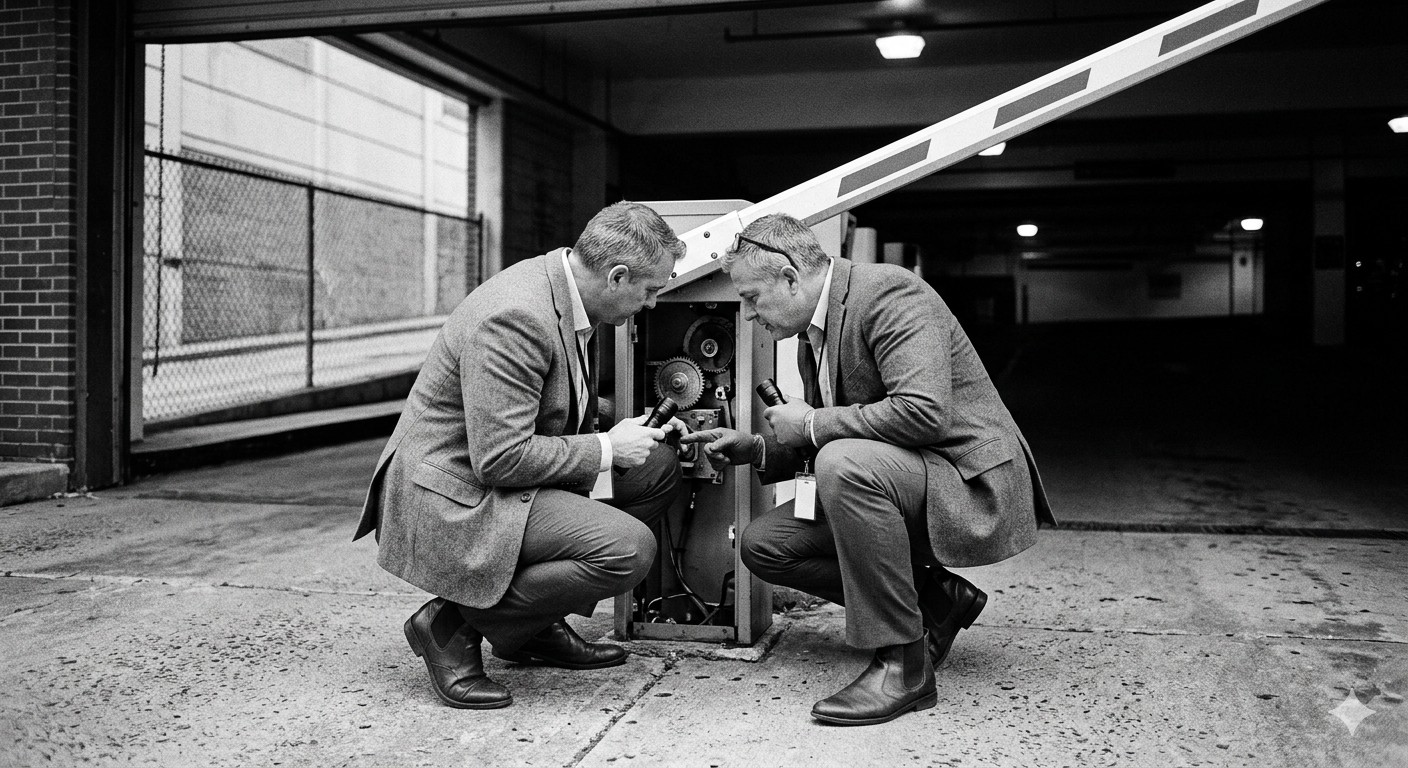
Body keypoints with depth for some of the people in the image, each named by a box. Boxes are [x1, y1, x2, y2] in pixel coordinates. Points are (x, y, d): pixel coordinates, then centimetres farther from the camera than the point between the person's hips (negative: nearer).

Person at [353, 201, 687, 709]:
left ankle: (537, 627, 13)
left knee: (658, 467, 8)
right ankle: (455, 625, -7)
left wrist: (636, 433, 6)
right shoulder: (515, 317, -26)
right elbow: (499, 459, -27)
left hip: (507, 474, 10)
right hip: (452, 500, -10)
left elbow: (564, 419, 20)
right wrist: (606, 449, -17)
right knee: (629, 549, -23)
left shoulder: (562, 289, 6)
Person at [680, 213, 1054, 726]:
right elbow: (820, 442, 20)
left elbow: (924, 412, -31)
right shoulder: (811, 335, 11)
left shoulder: (889, 293, -18)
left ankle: (903, 665, -22)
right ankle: (935, 601, 6)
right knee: (762, 545, 0)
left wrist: (812, 424, -20)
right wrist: (754, 449, 3)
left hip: (972, 484, -10)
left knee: (845, 463, -36)